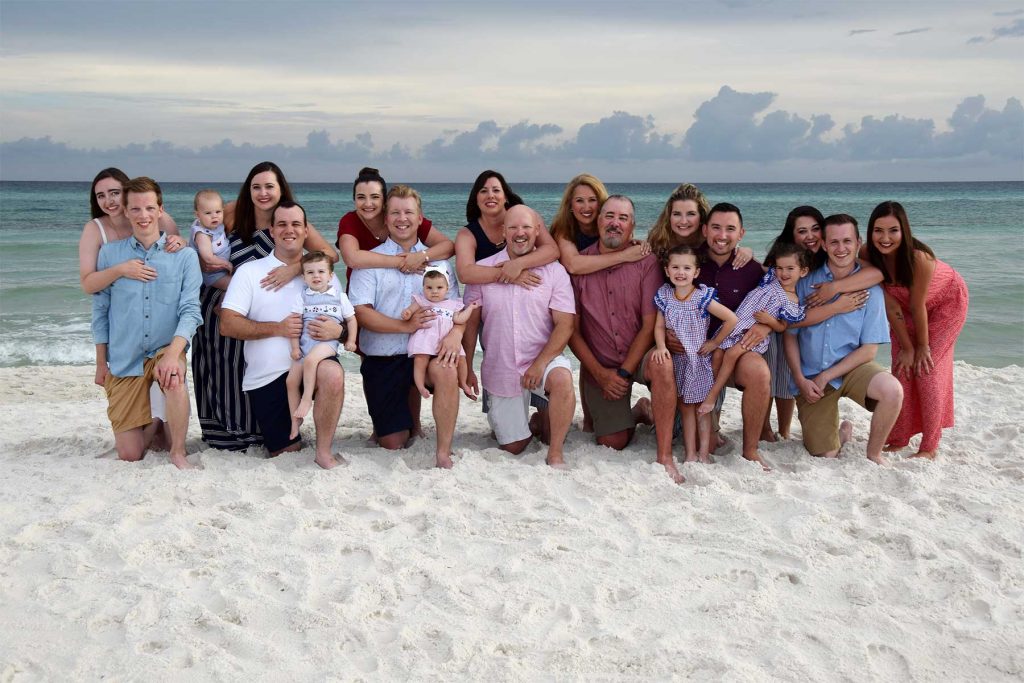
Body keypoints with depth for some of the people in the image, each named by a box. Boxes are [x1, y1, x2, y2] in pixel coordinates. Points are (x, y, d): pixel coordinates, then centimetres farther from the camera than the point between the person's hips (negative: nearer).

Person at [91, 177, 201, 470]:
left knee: (173, 377, -39)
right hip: (123, 360, 1)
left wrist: (173, 352, -26)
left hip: (165, 350, -1)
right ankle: (152, 424, 33)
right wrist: (101, 364, 5)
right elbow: (100, 311, 6)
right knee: (129, 454, -3)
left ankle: (178, 453, -16)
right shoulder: (109, 254, 1)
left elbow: (190, 311, -9)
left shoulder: (184, 256, -2)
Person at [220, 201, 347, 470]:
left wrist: (337, 330, -20)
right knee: (286, 453, 4)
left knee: (333, 374, -36)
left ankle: (324, 452, -18)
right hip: (265, 377, 0)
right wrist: (277, 328, -19)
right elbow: (227, 325, -9)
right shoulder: (249, 272, 0)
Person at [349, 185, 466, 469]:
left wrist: (457, 331, -18)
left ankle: (444, 453, -24)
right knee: (393, 443, 1)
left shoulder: (436, 260, 10)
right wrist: (406, 326, -20)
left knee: (446, 372, -36)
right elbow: (361, 312, -8)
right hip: (382, 359, 0)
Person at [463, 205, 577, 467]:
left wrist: (540, 364, -20)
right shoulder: (483, 269, 0)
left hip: (544, 358, -1)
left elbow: (565, 325, -9)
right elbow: (471, 323, 3)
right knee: (513, 447, 4)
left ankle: (555, 453, -16)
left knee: (562, 379, -37)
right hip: (500, 370, 2)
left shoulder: (554, 271, -4)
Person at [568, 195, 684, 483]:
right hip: (599, 365, 2)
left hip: (638, 356, -1)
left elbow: (650, 325, -10)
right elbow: (572, 330, -4)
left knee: (661, 365, -37)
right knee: (612, 443, -1)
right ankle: (638, 412, 34)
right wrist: (601, 374, -11)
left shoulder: (646, 262, -8)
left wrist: (624, 372, -15)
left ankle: (665, 458, -29)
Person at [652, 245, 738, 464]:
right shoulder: (664, 296, -3)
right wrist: (661, 346, -18)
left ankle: (704, 453, 6)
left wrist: (714, 343, -11)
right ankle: (690, 454, 9)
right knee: (685, 406, 6)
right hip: (675, 358, 4)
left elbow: (731, 319, -16)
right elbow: (659, 326, -1)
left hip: (698, 357, -4)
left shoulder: (702, 297, -16)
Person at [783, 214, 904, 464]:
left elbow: (869, 349, -7)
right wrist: (800, 380, -11)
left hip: (852, 366, -1)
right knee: (824, 454, -3)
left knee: (892, 389, -33)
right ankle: (842, 432, 35)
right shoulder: (806, 282, -3)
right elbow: (790, 335, 0)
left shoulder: (870, 288, -6)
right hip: (811, 375, 1)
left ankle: (873, 454, -7)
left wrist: (826, 377, -14)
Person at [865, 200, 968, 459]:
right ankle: (899, 439, 13)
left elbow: (917, 306, -27)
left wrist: (923, 346, -16)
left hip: (946, 301, -4)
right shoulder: (871, 258, -26)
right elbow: (892, 306, -20)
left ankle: (929, 447, 1)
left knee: (927, 369, -9)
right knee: (902, 369, 0)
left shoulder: (918, 257, -39)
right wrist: (907, 347, -15)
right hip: (907, 305, 4)